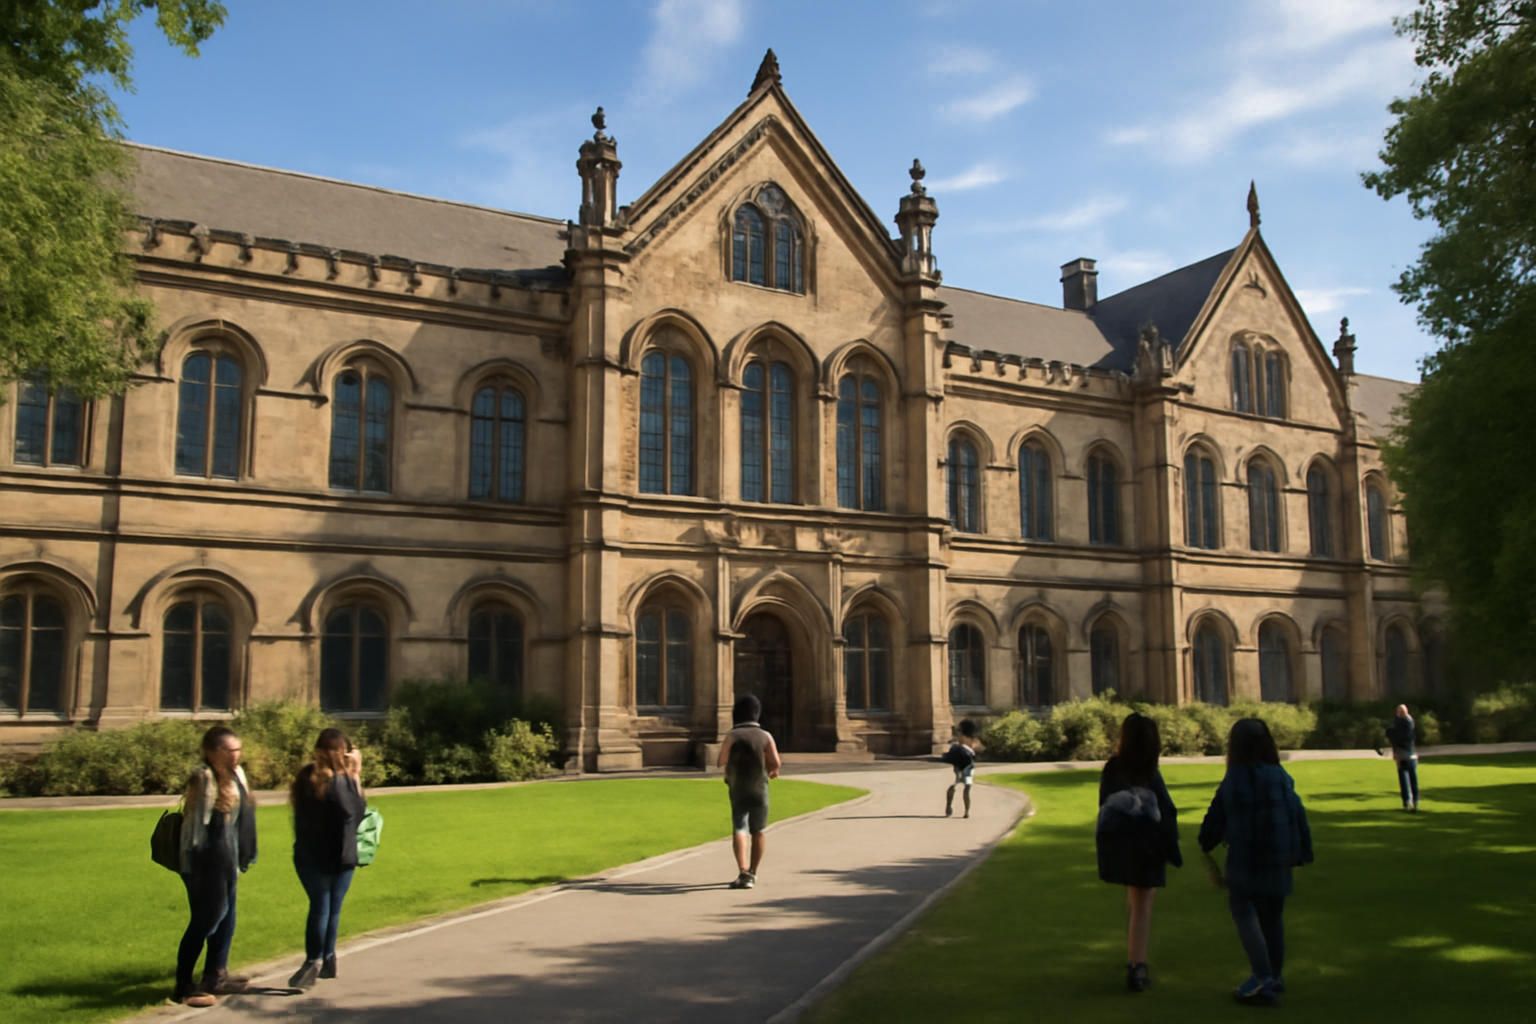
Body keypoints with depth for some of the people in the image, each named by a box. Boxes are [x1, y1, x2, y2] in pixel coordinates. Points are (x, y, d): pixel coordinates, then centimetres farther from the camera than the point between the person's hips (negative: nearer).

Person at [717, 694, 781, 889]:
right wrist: (771, 770, 11)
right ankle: (752, 873, 23)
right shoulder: (765, 736, -4)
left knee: (739, 829, -5)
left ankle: (743, 872, -24)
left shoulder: (732, 736, -6)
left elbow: (721, 762, -6)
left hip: (738, 790, -1)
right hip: (760, 790, 1)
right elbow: (776, 763, -12)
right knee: (758, 831, 15)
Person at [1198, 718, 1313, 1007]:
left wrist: (1206, 845, 15)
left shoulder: (1234, 780, -8)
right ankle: (1274, 978, 25)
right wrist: (1303, 852, 14)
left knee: (1244, 913, 1)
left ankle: (1263, 980, -10)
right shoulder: (1281, 777, 0)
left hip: (1245, 861, -4)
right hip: (1279, 861, 5)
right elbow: (1298, 815, 4)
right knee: (1273, 917, 17)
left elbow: (1215, 819, -3)